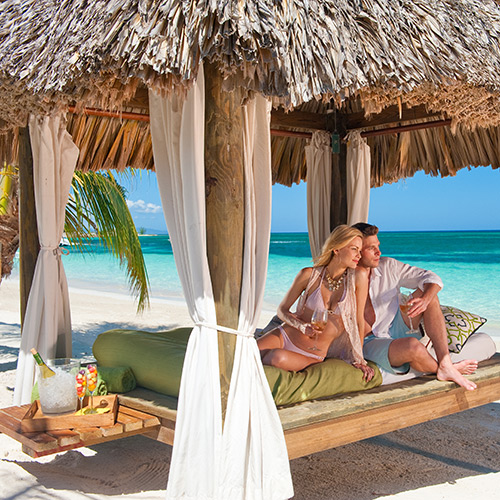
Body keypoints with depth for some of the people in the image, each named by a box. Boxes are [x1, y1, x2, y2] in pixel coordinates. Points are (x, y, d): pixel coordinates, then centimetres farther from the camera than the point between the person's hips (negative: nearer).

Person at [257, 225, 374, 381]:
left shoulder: (357, 279, -5)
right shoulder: (309, 275, -6)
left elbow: (359, 323, 4)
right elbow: (282, 309, 2)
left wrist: (359, 360, 2)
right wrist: (302, 326, -17)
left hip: (313, 356, 1)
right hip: (286, 336, 0)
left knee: (279, 357, -32)